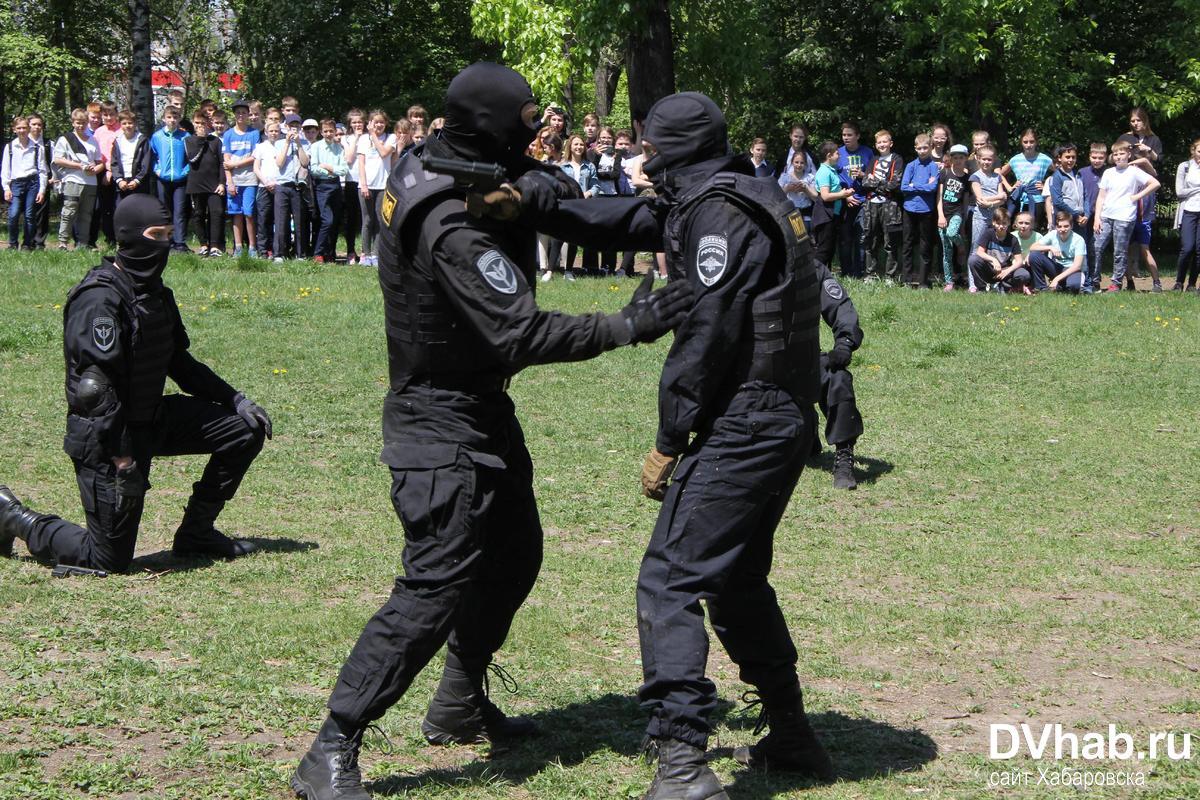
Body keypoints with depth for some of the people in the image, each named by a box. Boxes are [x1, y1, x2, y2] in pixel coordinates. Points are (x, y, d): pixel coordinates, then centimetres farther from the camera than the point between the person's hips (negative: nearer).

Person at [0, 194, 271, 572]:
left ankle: (195, 533, 15)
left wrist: (236, 400, 12)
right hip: (105, 436, -9)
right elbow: (95, 387, -26)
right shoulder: (99, 299, -21)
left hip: (151, 419, 9)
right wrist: (122, 459, -29)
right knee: (110, 560, -4)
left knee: (245, 430, 4)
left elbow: (180, 363, 20)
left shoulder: (155, 292, 9)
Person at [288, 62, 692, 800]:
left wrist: (533, 191, -9)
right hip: (443, 423, -10)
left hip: (483, 408, 10)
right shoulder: (455, 228, -29)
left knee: (513, 552, 20)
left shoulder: (424, 166, -1)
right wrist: (628, 327, -27)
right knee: (437, 586, -12)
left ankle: (461, 706, 35)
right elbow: (523, 335, -30)